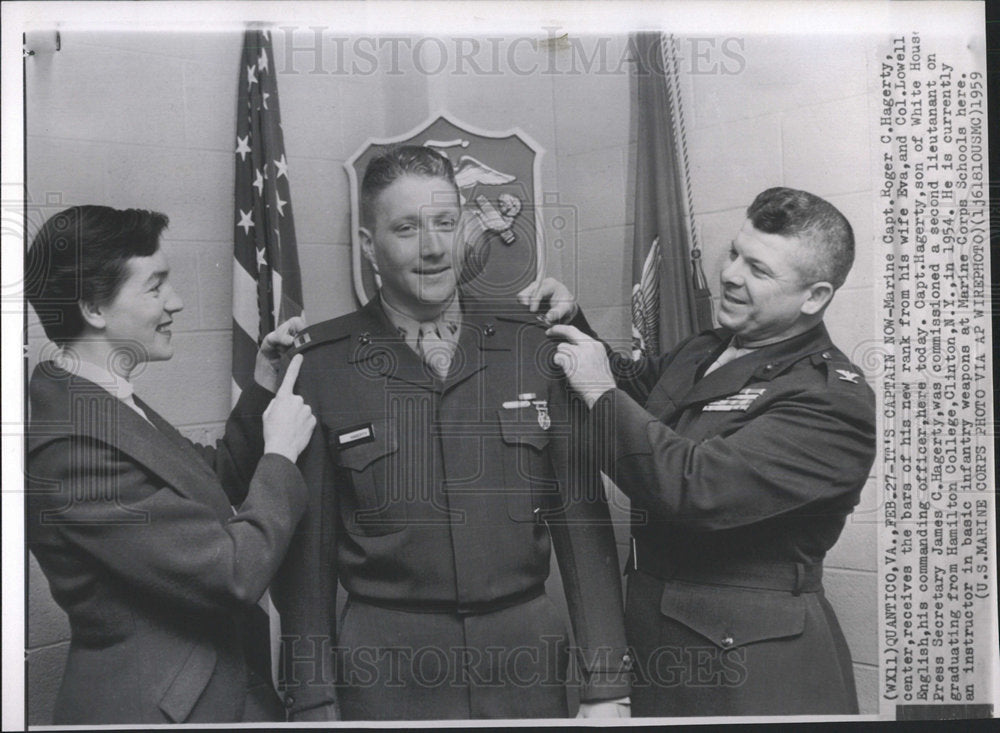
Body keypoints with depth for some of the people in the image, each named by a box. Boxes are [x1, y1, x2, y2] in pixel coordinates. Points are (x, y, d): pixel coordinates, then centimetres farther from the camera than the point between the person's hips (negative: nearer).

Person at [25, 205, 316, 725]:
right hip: (155, 707, -9)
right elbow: (235, 574, -26)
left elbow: (211, 487, 14)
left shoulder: (103, 404, 3)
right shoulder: (70, 445, -27)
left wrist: (262, 392, 3)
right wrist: (280, 453, -14)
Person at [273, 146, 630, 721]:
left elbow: (582, 519, 0)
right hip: (387, 674, -1)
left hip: (527, 657, 2)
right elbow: (308, 546, -1)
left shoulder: (533, 346, -1)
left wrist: (607, 685, -1)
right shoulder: (321, 366, -5)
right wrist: (314, 702, 0)